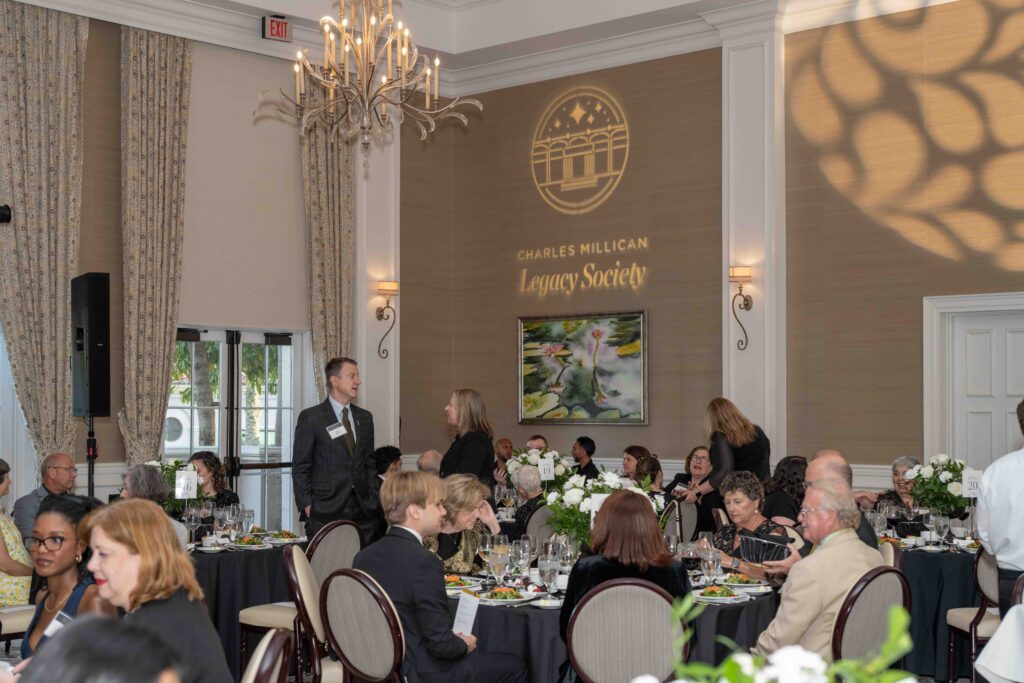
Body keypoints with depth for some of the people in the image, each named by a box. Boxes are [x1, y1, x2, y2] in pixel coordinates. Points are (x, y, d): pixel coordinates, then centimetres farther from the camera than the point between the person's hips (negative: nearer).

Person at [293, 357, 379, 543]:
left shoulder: (365, 417, 15)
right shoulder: (311, 417, -1)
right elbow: (300, 467, -2)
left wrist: (373, 499, 10)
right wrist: (307, 506, -7)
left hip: (363, 512, 4)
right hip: (325, 513, -4)